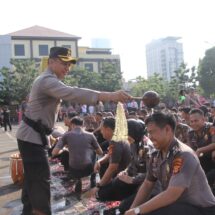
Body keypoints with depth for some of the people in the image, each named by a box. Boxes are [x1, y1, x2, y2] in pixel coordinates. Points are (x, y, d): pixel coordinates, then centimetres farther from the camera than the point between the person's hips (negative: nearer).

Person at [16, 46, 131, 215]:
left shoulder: (49, 81, 16)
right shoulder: (48, 80, -21)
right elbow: (73, 93, -38)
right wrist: (110, 96, -48)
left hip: (33, 135, 11)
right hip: (32, 137, -11)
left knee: (33, 179, 20)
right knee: (41, 181, -10)